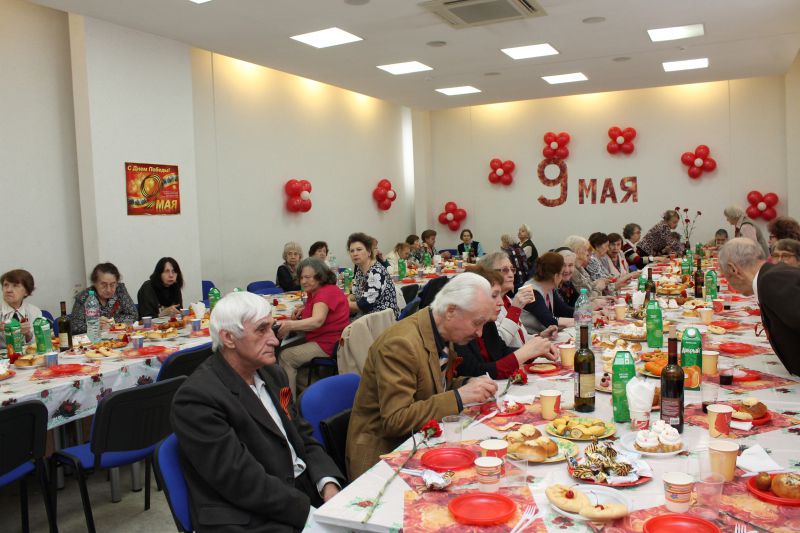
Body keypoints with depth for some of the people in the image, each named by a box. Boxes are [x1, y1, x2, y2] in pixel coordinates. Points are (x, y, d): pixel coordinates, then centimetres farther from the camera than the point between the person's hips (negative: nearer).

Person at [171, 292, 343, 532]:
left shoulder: (273, 374, 8)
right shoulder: (197, 398, -16)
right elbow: (246, 484, -20)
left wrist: (328, 485, -7)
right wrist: (315, 512, -19)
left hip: (305, 491, 7)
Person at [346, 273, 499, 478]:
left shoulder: (442, 334, 2)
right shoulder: (401, 344, -24)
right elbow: (394, 420, -26)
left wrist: (467, 385, -4)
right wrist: (459, 397, -29)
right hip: (383, 453, -8)